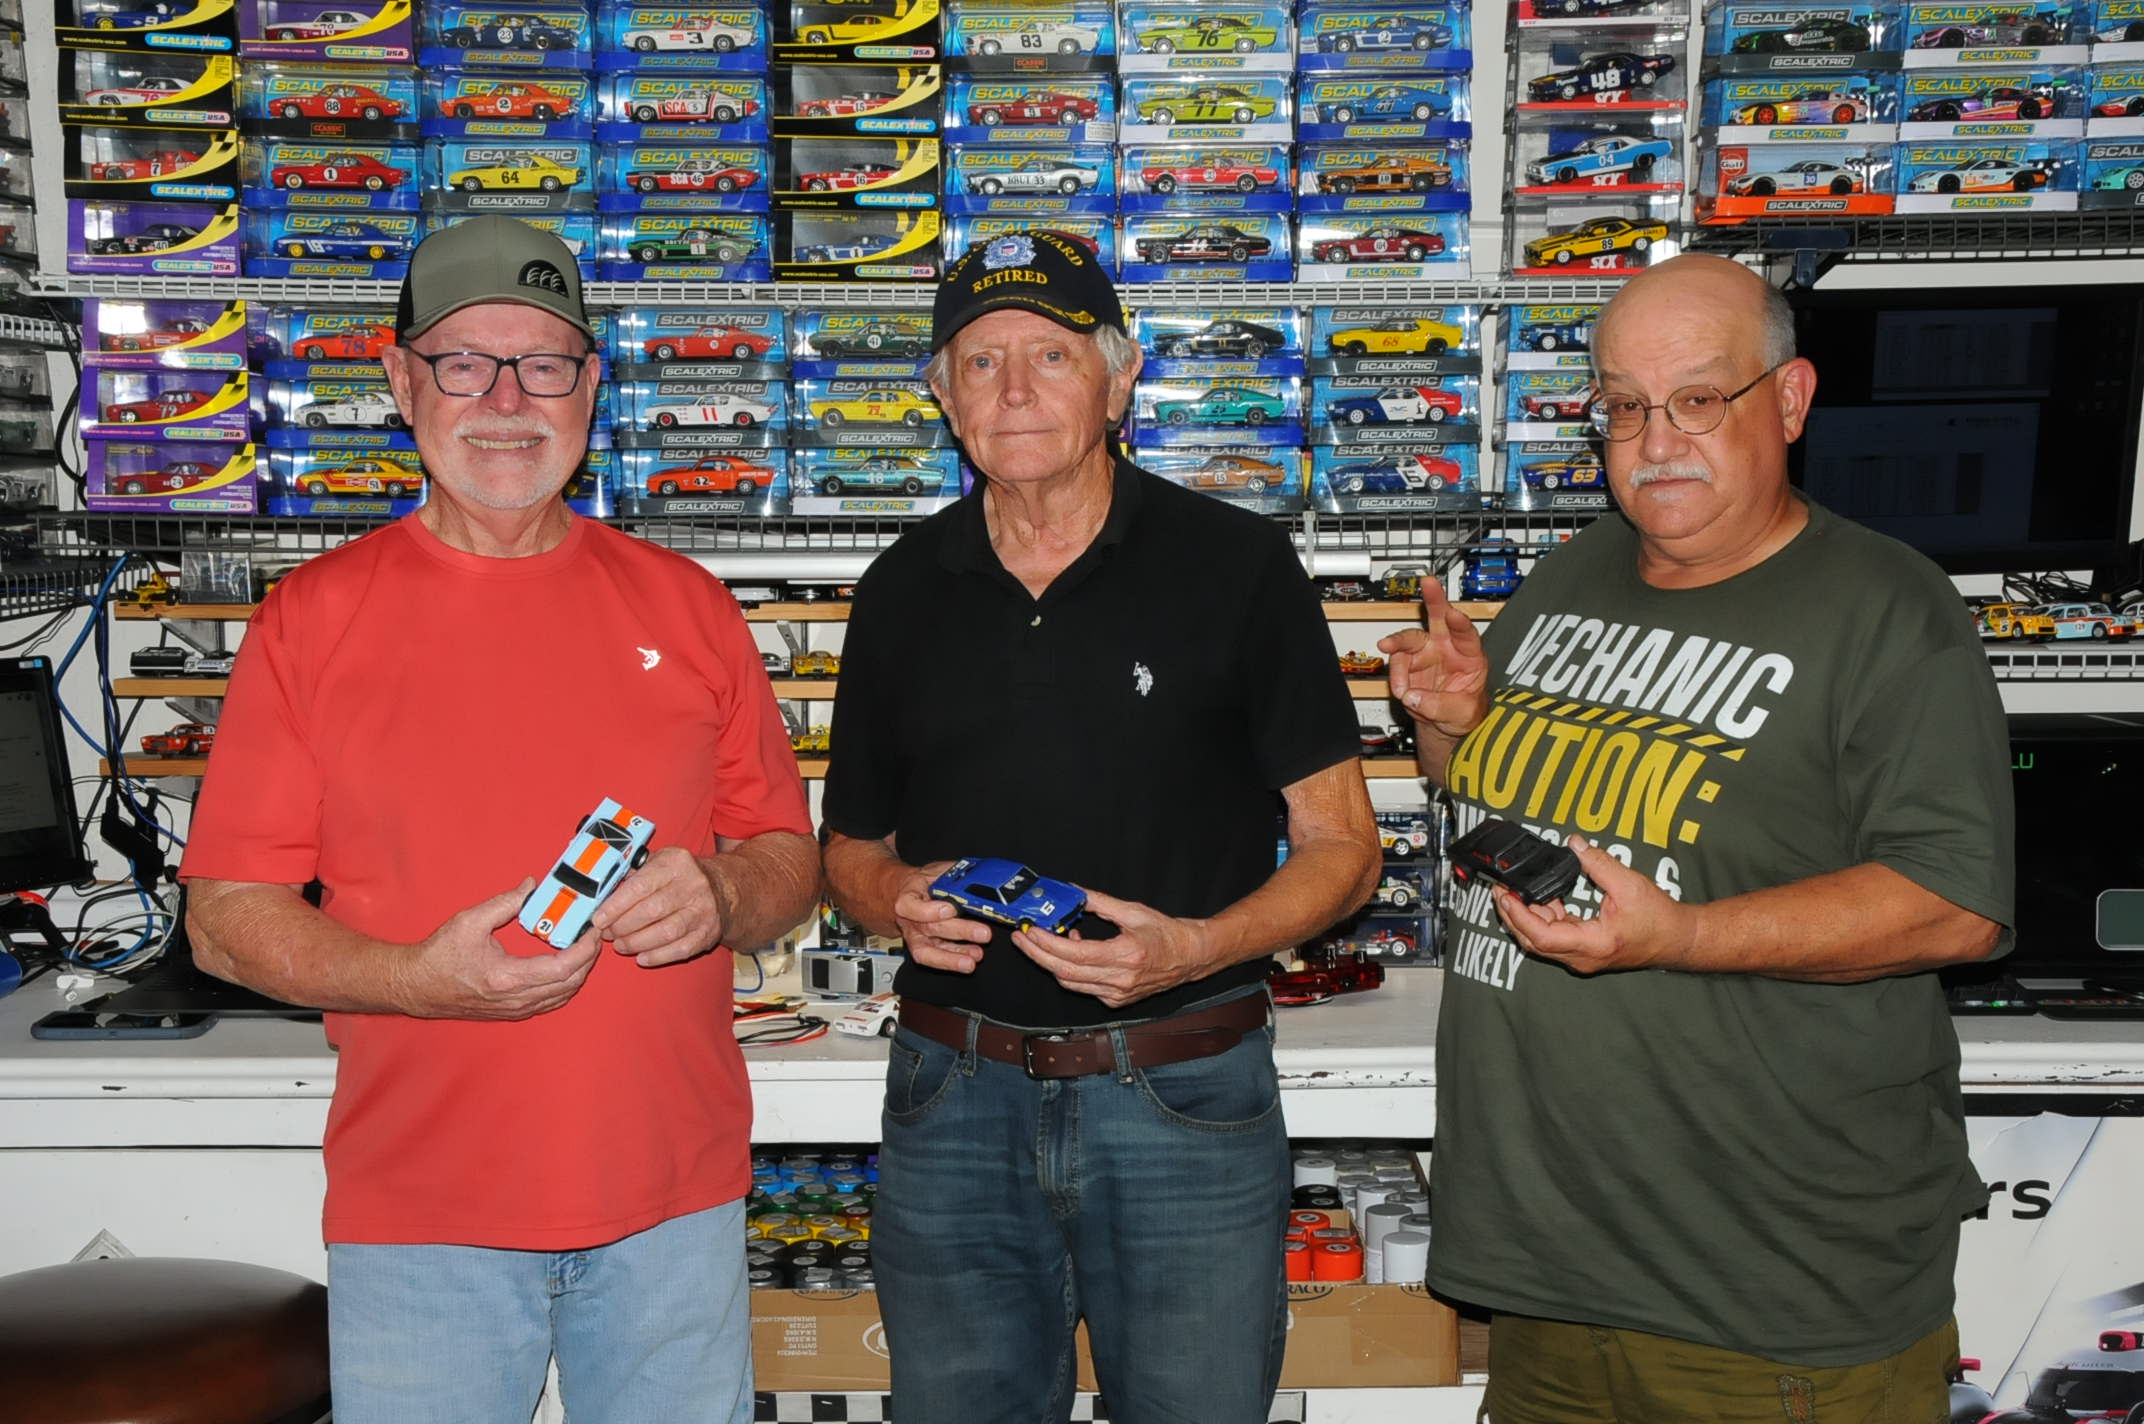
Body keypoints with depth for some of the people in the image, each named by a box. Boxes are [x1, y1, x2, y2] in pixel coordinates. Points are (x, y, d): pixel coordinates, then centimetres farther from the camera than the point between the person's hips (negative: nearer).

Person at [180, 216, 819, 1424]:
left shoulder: (686, 606, 5)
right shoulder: (312, 620, -1)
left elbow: (790, 858, 10)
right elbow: (226, 915, -1)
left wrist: (723, 897, -12)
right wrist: (418, 978, -18)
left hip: (677, 1198, 2)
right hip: (420, 1219, -1)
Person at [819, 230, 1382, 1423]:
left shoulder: (1237, 566, -3)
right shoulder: (905, 591, 7)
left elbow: (1341, 845, -2)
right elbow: (851, 850, 15)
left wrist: (1197, 948, -19)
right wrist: (898, 901, -7)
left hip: (1186, 1097, -2)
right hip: (954, 1100, 3)